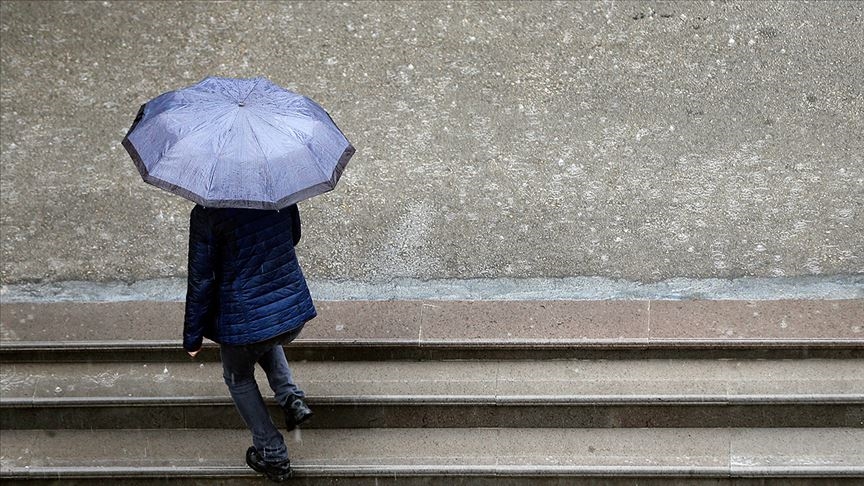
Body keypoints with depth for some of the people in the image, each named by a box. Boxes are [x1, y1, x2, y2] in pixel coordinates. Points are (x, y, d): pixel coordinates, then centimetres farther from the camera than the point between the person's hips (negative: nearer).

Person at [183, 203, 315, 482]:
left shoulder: (206, 214, -18)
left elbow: (201, 280, -12)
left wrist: (192, 338, 0)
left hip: (245, 321, -4)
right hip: (295, 311, 5)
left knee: (239, 380, 26)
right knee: (268, 343, 39)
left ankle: (273, 457, 28)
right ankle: (291, 399, 18)